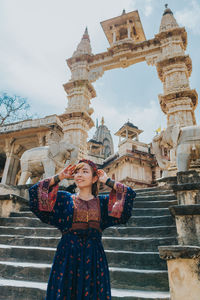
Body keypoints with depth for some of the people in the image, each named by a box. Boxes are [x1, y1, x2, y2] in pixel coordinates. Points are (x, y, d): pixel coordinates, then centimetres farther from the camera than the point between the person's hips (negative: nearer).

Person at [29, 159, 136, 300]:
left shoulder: (103, 201, 8)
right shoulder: (64, 198, 6)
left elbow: (129, 193, 1)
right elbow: (36, 190, 0)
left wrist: (107, 181, 5)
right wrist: (60, 177, 3)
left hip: (94, 256, 1)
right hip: (67, 255, -1)